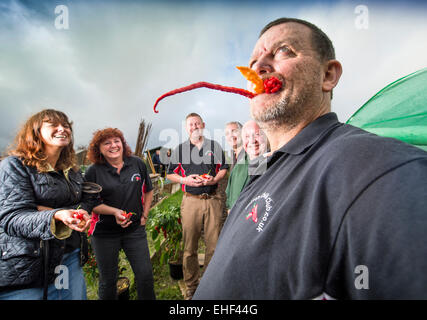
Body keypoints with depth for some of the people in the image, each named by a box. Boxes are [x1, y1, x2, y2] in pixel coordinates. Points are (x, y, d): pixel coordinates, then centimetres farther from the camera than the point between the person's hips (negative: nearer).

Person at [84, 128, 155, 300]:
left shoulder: (137, 164, -1)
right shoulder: (93, 172, -8)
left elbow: (148, 191, 10)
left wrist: (144, 215, 4)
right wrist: (115, 212, -19)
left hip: (135, 229, 2)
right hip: (104, 233, -1)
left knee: (145, 275, 6)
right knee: (108, 280, 13)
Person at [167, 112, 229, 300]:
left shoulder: (215, 146, 11)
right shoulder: (180, 149, 10)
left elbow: (223, 169, 14)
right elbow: (170, 174, 12)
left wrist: (214, 179, -6)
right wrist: (185, 180, -6)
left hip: (212, 200, 1)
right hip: (190, 201, 0)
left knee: (214, 244, 5)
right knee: (189, 247, 3)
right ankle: (191, 286, 19)